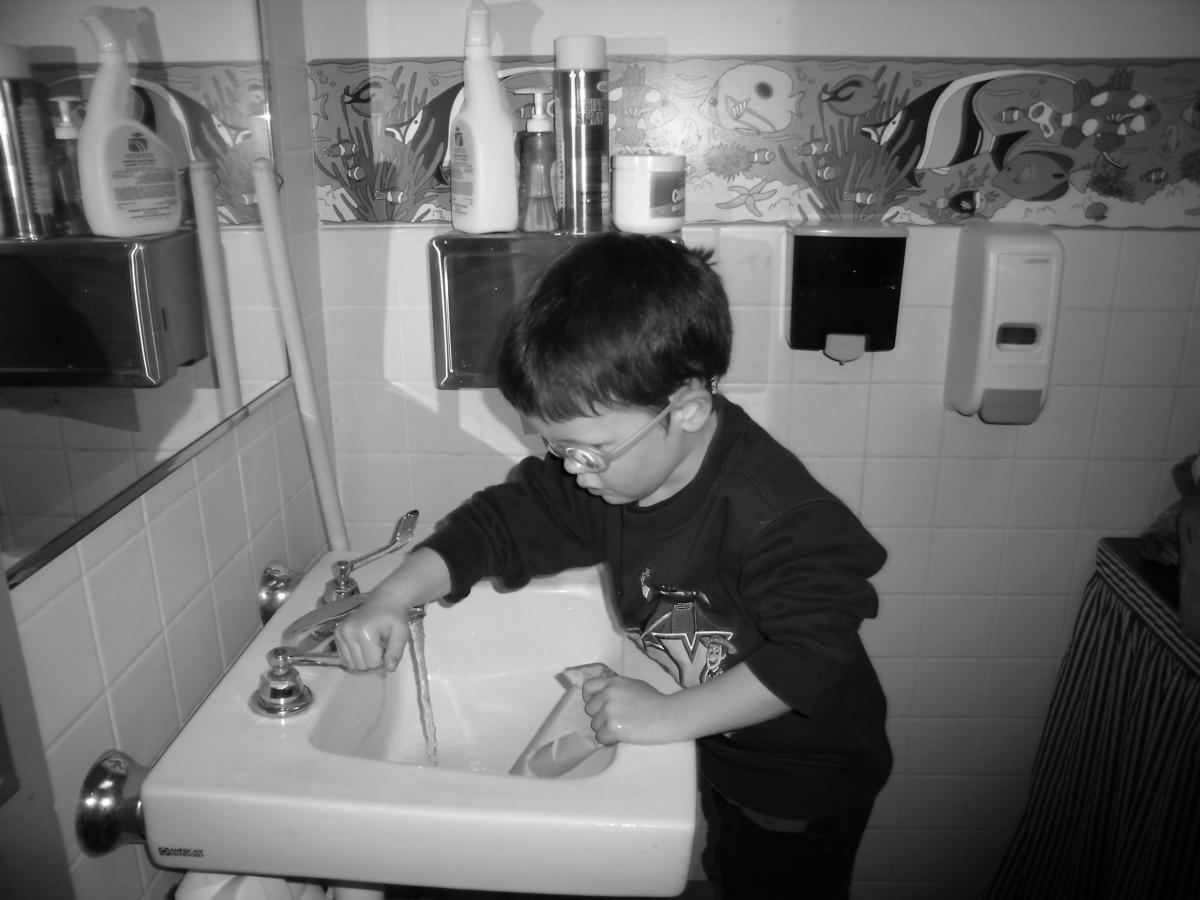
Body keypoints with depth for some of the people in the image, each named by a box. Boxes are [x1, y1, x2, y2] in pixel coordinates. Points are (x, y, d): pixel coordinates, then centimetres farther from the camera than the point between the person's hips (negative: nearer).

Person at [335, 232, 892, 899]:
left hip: (807, 781, -6)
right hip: (721, 758, 7)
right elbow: (501, 521, -9)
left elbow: (813, 651, -39)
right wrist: (393, 599, -21)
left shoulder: (776, 511, -37)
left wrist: (670, 716, -40)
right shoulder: (597, 467, -16)